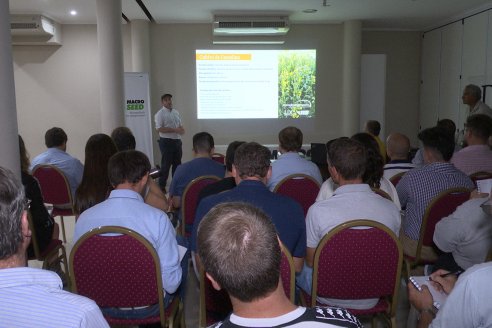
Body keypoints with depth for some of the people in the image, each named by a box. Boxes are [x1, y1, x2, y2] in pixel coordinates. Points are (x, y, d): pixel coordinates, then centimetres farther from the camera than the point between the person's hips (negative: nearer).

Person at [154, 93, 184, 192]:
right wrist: (174, 130, -20)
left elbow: (180, 125, 22)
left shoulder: (176, 112, 13)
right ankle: (162, 185, 7)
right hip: (166, 141, -7)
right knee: (166, 164, -3)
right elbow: (159, 128, -18)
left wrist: (182, 129, -3)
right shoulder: (160, 114, -8)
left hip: (177, 141, 7)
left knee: (177, 163, 13)